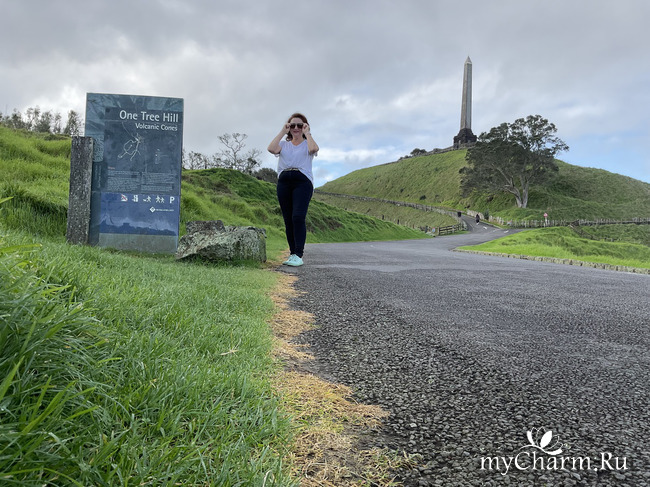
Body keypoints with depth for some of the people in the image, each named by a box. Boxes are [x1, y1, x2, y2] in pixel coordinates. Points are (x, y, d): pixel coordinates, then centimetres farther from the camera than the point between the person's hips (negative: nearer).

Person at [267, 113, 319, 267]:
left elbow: (314, 149, -13)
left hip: (302, 182, -4)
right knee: (288, 220, 2)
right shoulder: (283, 144, 20)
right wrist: (282, 132, 4)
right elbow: (271, 149, -3)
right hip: (284, 182, 4)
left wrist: (307, 133, 0)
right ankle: (293, 254, 8)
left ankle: (298, 256, -20)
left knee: (298, 217, -20)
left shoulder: (307, 143, 13)